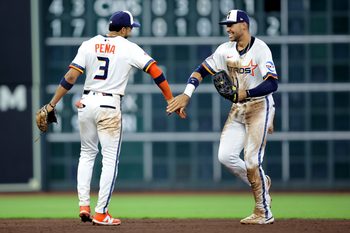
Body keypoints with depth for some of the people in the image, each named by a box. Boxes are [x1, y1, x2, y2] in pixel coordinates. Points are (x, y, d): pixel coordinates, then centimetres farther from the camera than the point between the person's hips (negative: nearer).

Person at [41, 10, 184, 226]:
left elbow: (71, 77, -3)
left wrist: (52, 104, 0)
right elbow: (155, 71, -8)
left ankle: (84, 206, 11)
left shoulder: (89, 45, 4)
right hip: (110, 105, -4)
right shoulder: (129, 48, -3)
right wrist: (170, 100, -3)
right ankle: (101, 214, -1)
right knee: (110, 158, 3)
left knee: (87, 153, 20)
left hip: (86, 103, 4)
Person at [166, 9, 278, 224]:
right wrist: (186, 95, -11)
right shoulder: (226, 50, 4)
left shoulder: (260, 49, -16)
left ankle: (264, 213, -1)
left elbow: (272, 84, -23)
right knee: (226, 156, -5)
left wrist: (246, 93, -34)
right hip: (238, 109, 6)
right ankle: (260, 183, 19)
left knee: (252, 160, -12)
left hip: (260, 107, -6)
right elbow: (202, 71, 3)